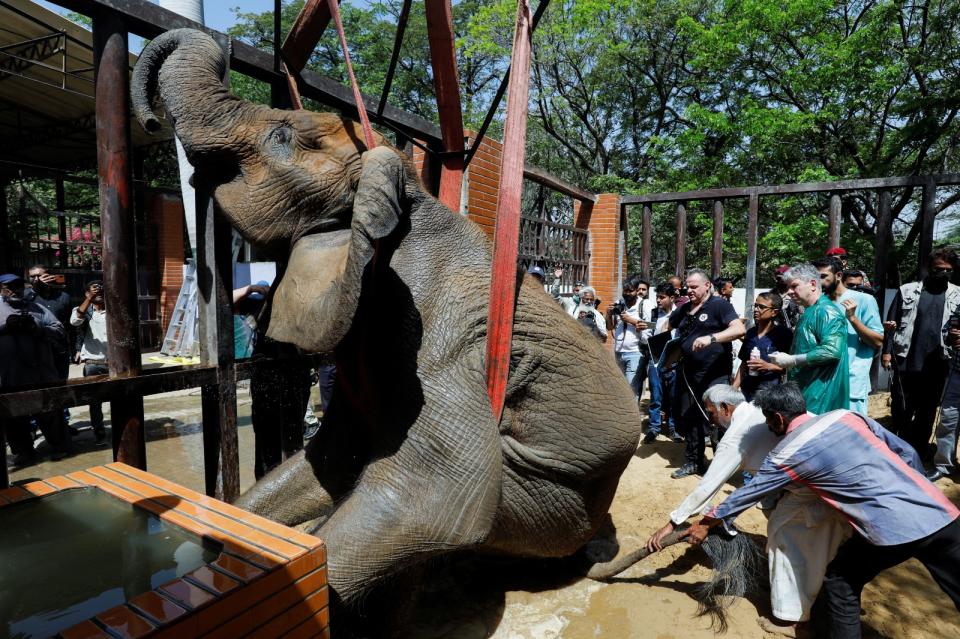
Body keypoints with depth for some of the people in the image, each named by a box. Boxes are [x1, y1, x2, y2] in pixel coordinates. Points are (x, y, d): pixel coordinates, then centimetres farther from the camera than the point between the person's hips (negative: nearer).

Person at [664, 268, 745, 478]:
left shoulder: (719, 305, -7)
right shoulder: (684, 309, 12)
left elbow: (739, 329, -20)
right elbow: (667, 327, 28)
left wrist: (711, 338, -32)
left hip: (714, 373, -7)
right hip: (688, 372, 7)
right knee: (688, 417, 13)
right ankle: (693, 461, 29)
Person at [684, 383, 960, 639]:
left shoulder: (788, 454, -2)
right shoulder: (846, 415, 11)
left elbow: (746, 494, 7)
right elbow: (907, 452, 18)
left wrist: (705, 524, 18)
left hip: (893, 528, -6)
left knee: (840, 583, 17)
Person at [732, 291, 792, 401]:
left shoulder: (784, 333, -4)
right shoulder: (750, 332, 12)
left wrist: (768, 366, -19)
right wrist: (733, 388, 11)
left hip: (771, 390, -5)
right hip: (747, 388, 5)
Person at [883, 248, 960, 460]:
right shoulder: (907, 290, 0)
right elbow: (891, 324, 2)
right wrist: (887, 351, -4)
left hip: (937, 365, 2)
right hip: (906, 363, -2)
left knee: (927, 412, 14)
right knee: (901, 410, 5)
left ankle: (919, 453, 29)